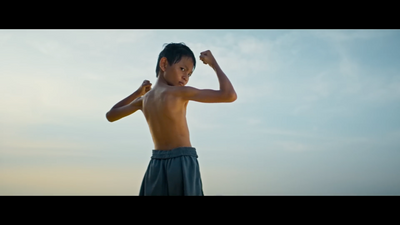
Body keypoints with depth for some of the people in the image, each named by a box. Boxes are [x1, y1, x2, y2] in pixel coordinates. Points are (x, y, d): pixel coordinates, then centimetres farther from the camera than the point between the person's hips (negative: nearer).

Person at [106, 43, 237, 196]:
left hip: (156, 166, 7)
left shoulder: (144, 99, 11)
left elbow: (110, 115, 27)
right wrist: (213, 64, 1)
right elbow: (229, 95, -13)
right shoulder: (180, 92, -9)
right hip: (182, 164, -7)